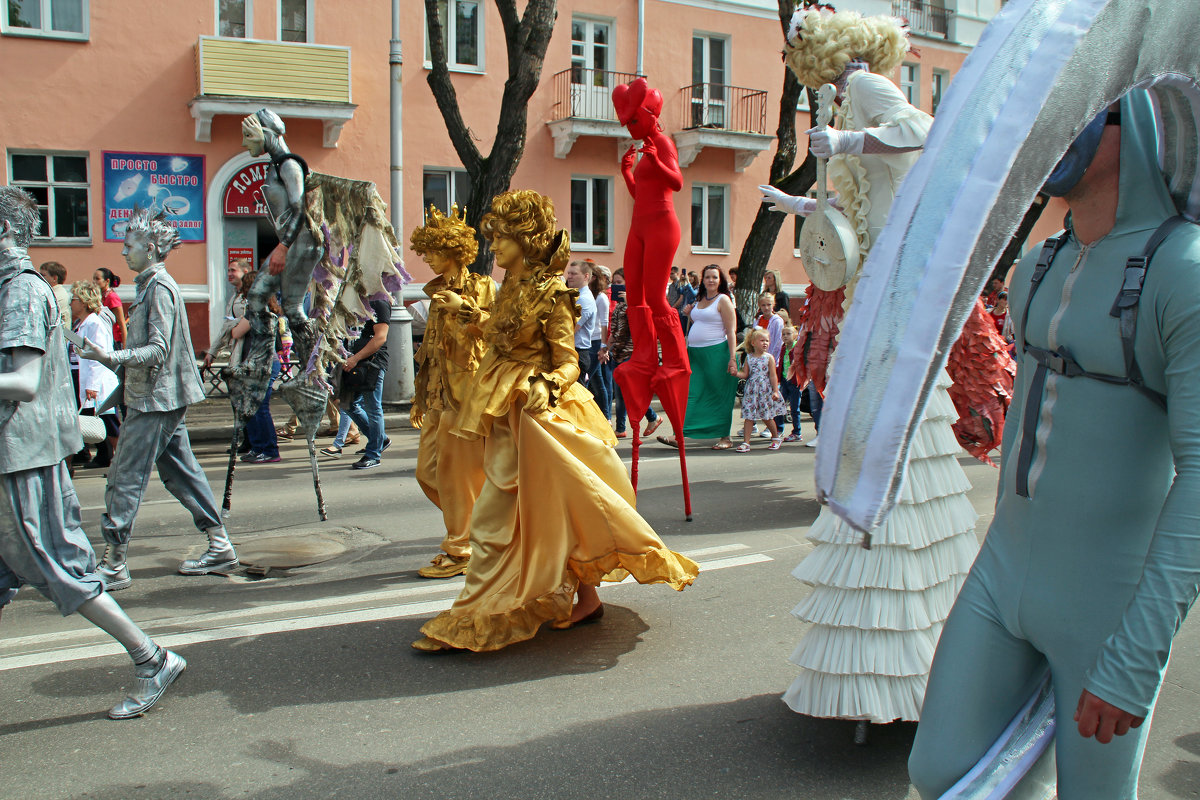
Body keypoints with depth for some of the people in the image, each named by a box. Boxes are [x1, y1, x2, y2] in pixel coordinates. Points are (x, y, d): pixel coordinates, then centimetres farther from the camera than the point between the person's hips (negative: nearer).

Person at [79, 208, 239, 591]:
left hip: (155, 400, -10)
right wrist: (113, 360, 25)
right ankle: (220, 547, 17)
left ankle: (113, 565, 2)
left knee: (125, 479, -5)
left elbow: (158, 350, -22)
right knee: (179, 471, 13)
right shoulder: (150, 285, 15)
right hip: (165, 398, 10)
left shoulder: (159, 287, -15)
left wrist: (112, 357, -31)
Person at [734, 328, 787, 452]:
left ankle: (776, 438, 26)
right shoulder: (749, 357, 6)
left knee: (767, 416, 4)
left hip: (765, 390, -2)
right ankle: (746, 442, 1)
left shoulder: (769, 357, -1)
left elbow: (773, 376, -3)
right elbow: (745, 374, 7)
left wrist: (775, 391, -8)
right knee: (748, 416, -2)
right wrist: (736, 373, -13)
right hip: (751, 391, 2)